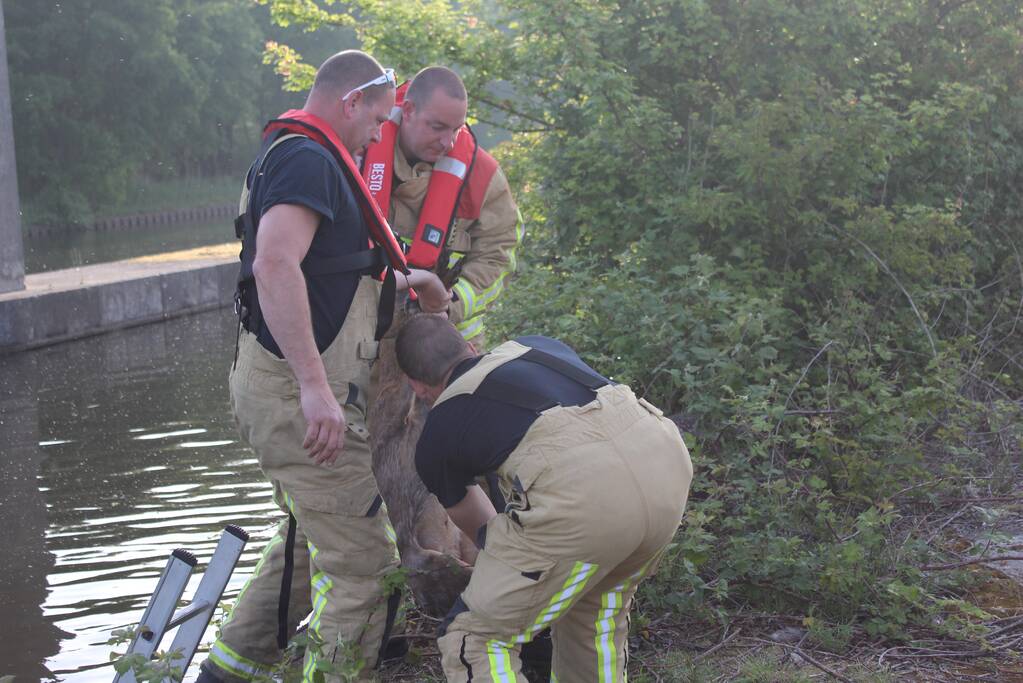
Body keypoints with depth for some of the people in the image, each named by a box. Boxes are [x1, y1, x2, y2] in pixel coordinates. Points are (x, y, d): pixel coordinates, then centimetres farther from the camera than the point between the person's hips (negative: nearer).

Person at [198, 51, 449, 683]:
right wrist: (315, 387, -34)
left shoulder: (290, 156, 19)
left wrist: (404, 280, 25)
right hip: (300, 394, -11)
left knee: (309, 539, 24)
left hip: (297, 388, 11)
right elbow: (275, 265, -30)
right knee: (362, 560, -7)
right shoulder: (308, 158, -15)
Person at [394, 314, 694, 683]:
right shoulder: (538, 346, 34)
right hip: (666, 458, 6)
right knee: (596, 610, 32)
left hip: (582, 489, -6)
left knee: (477, 641, 11)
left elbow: (475, 524, 44)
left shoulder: (437, 437, 23)